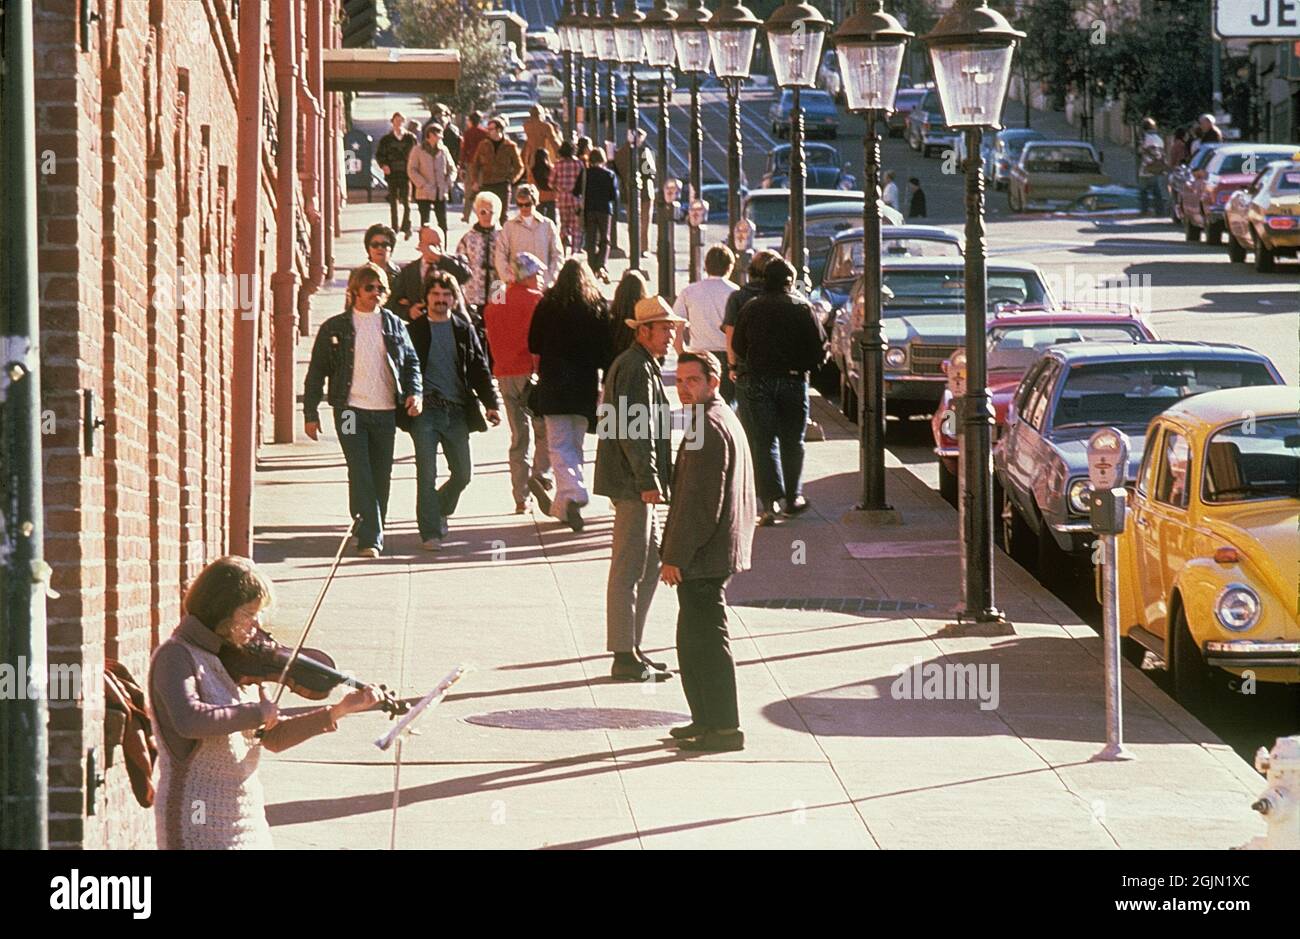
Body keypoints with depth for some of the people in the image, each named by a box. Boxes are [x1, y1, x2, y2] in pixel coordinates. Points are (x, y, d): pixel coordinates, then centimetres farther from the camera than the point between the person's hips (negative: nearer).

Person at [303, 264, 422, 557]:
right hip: (351, 409, -3)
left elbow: (410, 361, 13)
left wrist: (415, 392, -5)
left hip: (385, 411, 3)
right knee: (361, 475, -12)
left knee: (381, 476, 8)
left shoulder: (394, 324, 10)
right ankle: (369, 539, -15)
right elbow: (317, 371, 5)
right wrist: (310, 413, 2)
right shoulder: (335, 328, 3)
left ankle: (374, 535, 20)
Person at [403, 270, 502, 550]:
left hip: (456, 411, 3)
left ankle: (440, 509, 34)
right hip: (425, 411, -3)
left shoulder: (464, 330, 11)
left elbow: (479, 369, 9)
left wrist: (492, 403, -1)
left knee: (463, 473, 6)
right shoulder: (414, 330, 4)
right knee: (427, 474, -9)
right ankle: (430, 533, -6)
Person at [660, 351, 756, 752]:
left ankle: (725, 728, -2)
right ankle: (706, 718, 25)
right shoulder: (726, 419, 15)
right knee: (694, 640, 18)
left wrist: (675, 556, -19)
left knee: (706, 640, -5)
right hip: (715, 554, 11)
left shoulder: (707, 428, -19)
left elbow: (699, 500, -22)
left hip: (702, 558, -11)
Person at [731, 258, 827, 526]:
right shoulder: (802, 308, -3)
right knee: (792, 441, 14)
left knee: (764, 443, -1)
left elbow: (737, 346, 7)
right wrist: (806, 365, 13)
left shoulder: (750, 309, 2)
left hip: (758, 381, 0)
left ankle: (770, 500, -15)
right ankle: (793, 497, 22)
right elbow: (820, 346, -6)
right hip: (794, 381, 0)